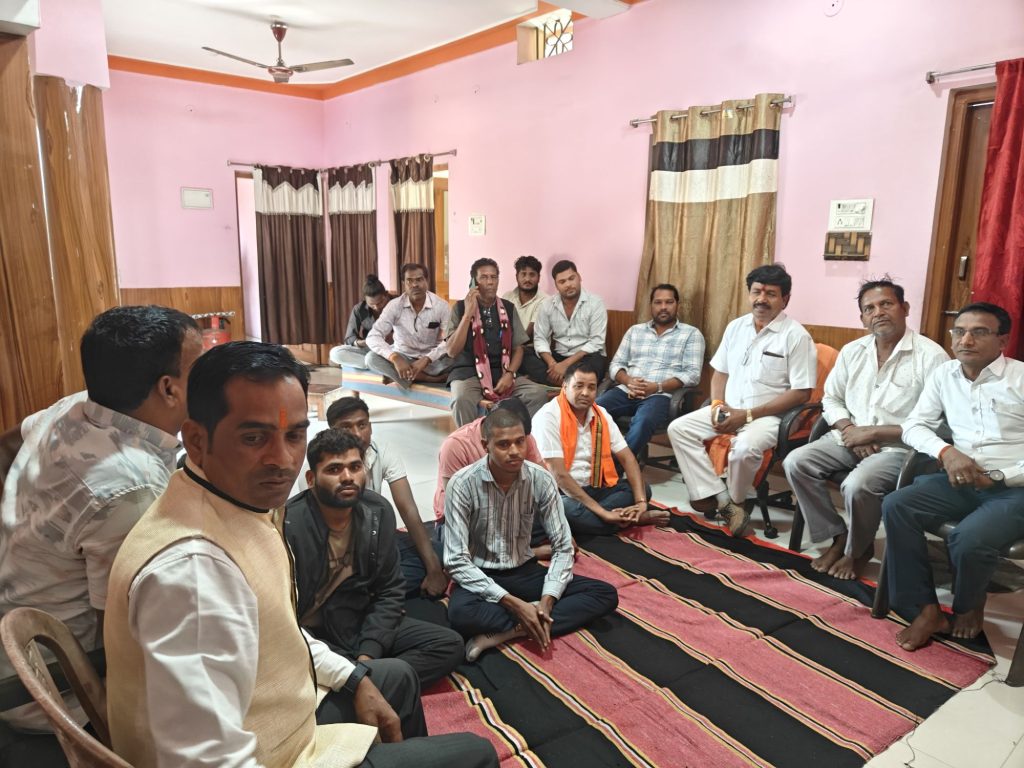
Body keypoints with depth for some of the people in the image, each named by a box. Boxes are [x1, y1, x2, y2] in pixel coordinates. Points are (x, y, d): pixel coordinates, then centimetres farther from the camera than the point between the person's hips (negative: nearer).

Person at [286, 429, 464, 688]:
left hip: (362, 625, 7)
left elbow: (390, 591, 2)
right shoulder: (288, 525, -20)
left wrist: (367, 654, -13)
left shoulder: (378, 512, -4)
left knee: (449, 645, -8)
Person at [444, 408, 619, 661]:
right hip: (481, 576, -4)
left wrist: (547, 600, -23)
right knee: (460, 612, -38)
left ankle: (503, 633, -24)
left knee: (606, 594, -14)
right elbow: (456, 561, -21)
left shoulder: (541, 480, -11)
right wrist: (513, 603, -27)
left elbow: (563, 547, -6)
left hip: (524, 572, 4)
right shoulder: (463, 484, -20)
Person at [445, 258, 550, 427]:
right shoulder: (460, 307, 1)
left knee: (539, 393, -22)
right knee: (462, 400, -37)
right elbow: (452, 351, -8)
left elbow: (518, 348, 11)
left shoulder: (509, 308, 10)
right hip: (468, 372, -3)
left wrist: (509, 374, -8)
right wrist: (468, 313, -15)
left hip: (502, 373, 3)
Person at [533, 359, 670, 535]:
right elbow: (558, 474, -24)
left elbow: (627, 458, 2)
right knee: (568, 511, -38)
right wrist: (601, 512, -27)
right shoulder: (548, 417, -18)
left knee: (644, 489, -5)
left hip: (592, 489, 6)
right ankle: (633, 518, -17)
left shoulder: (601, 415, 3)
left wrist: (641, 502, -16)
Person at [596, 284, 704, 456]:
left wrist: (656, 387, -14)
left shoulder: (691, 334, 9)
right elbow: (616, 364, 16)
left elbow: (692, 374, -2)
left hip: (661, 395, -3)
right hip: (626, 391, 4)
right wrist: (629, 382, -8)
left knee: (643, 421, -38)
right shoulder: (635, 330, 21)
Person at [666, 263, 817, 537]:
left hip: (769, 415, -6)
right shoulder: (736, 327, 10)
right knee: (679, 429, -12)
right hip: (729, 410, 7)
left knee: (745, 447, -36)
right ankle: (724, 500, -15)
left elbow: (801, 393, -13)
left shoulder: (796, 335, -9)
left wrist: (747, 414, -18)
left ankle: (735, 500, -3)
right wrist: (717, 404, -6)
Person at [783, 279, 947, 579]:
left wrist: (871, 432, -17)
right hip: (851, 437, 6)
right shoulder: (852, 351, 7)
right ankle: (838, 535, 2)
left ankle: (858, 549, 2)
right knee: (796, 463, -15)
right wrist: (850, 430, -7)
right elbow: (831, 399, 14)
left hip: (900, 446, -5)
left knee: (857, 485, -31)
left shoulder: (931, 356, -11)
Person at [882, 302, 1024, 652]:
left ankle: (968, 606, 6)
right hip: (962, 481, 5)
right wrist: (946, 452, -13)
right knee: (896, 506, -20)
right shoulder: (943, 374, 7)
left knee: (969, 538, -31)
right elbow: (914, 425, 7)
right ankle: (925, 610, -10)